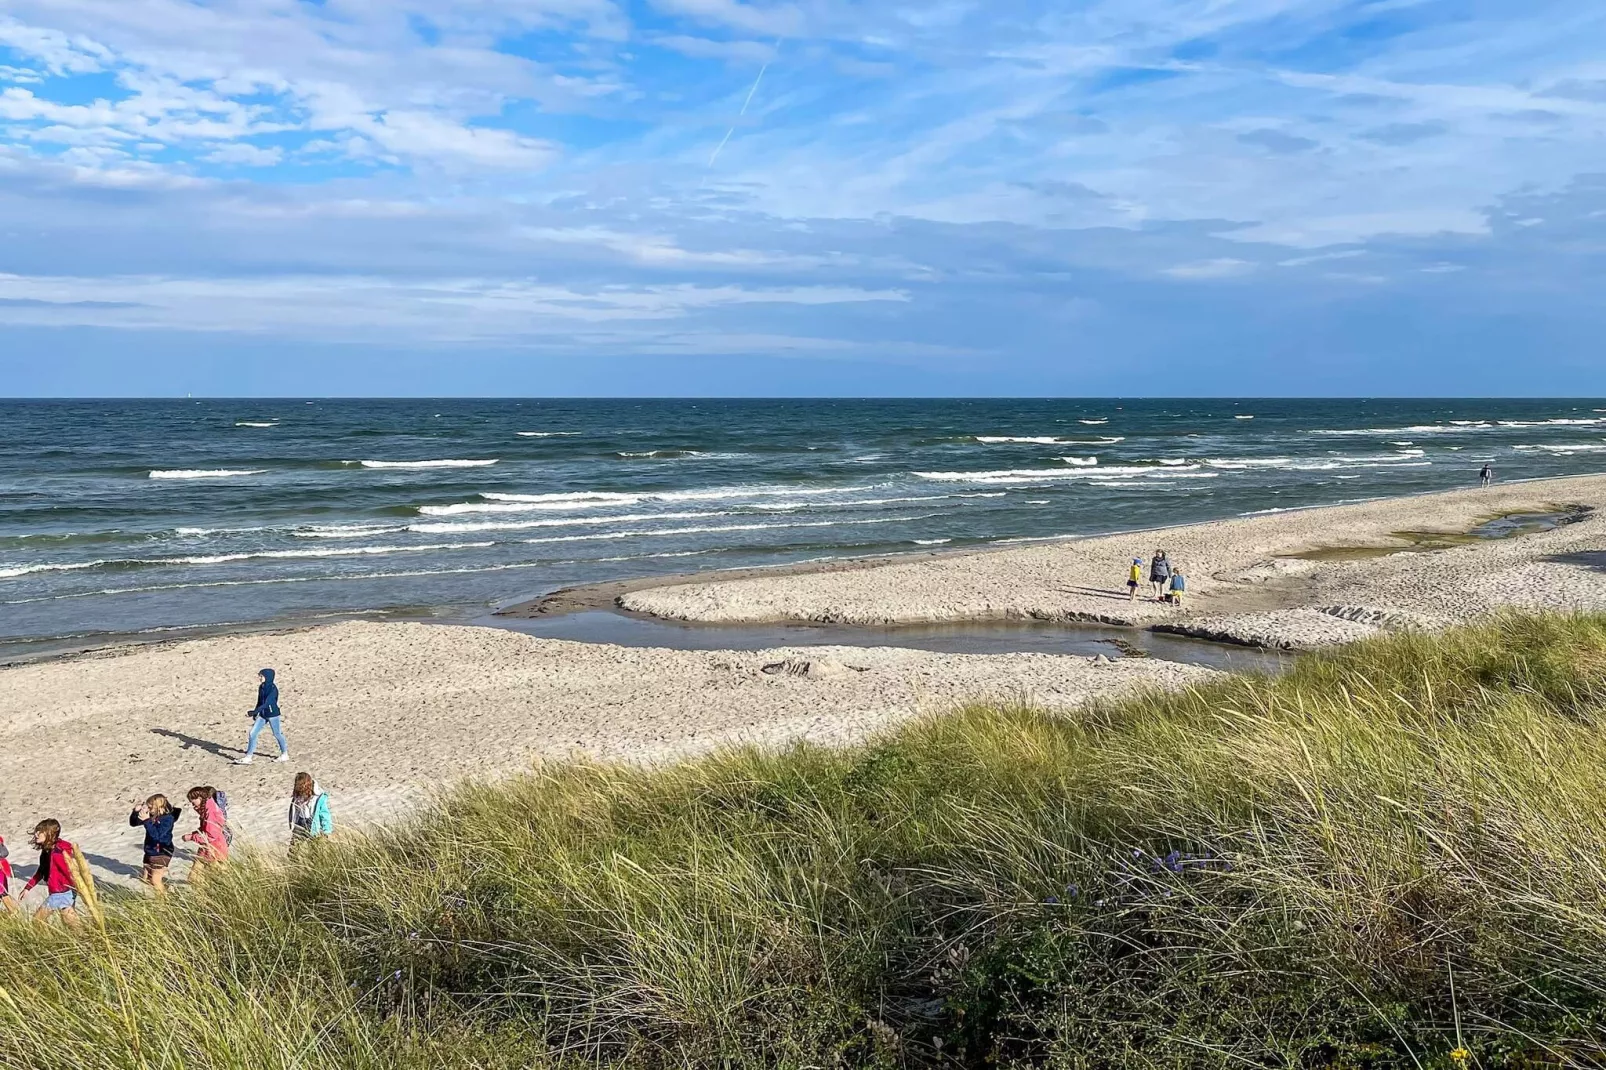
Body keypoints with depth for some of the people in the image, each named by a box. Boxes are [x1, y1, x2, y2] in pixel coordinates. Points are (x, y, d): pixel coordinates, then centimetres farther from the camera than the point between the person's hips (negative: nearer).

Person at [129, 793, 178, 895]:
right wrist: (136, 811, -11)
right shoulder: (151, 816, -1)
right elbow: (133, 823, 8)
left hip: (162, 853, -8)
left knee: (155, 880, -5)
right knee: (145, 877, 16)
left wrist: (147, 821, -34)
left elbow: (157, 835, -31)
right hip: (150, 852, 8)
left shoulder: (167, 818, -22)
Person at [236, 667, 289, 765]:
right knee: (252, 733, 1)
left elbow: (267, 703, -25)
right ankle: (248, 758, 5)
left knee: (277, 734, 7)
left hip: (272, 714, -7)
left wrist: (255, 712, -29)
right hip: (262, 714, 7)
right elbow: (259, 702, 15)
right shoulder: (261, 687, 5)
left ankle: (285, 755, 26)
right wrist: (255, 716, 17)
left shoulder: (273, 688, -18)